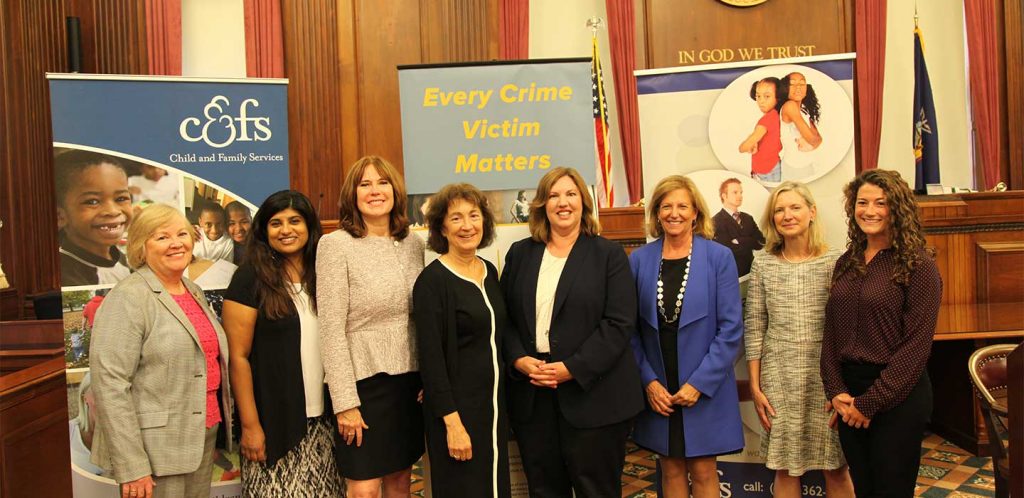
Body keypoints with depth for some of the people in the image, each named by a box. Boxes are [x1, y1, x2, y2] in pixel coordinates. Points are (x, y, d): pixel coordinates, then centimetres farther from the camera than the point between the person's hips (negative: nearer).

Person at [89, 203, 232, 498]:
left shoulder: (194, 292, 11)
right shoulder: (128, 298, -12)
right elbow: (109, 385, -18)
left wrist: (218, 427, 15)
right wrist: (130, 467, -20)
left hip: (203, 438, 7)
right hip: (155, 449, -7)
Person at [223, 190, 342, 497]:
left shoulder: (322, 276, 6)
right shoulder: (251, 279, -7)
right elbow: (238, 358, -8)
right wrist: (250, 425, -11)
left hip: (322, 419, 4)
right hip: (275, 421, -4)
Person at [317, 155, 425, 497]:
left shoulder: (413, 244, 6)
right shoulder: (336, 245, -9)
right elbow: (331, 330, -11)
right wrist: (345, 402, -13)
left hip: (409, 379, 5)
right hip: (362, 380, -4)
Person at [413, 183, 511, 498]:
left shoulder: (490, 272, 7)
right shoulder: (432, 280, -13)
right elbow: (431, 357, -16)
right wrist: (452, 423, -18)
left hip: (494, 401, 7)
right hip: (457, 408, -6)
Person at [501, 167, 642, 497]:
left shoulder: (609, 254, 0)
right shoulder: (520, 254, 11)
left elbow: (619, 322, -9)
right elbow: (505, 317, 10)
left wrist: (572, 368, -16)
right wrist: (519, 359, -8)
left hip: (593, 393, -3)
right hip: (532, 394, 3)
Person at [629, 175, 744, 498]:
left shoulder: (719, 258, -6)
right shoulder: (638, 260, 0)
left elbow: (731, 329, -8)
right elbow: (631, 329, 2)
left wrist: (699, 383, -13)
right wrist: (648, 381, -6)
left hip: (705, 391, -2)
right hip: (657, 391, 2)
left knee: (703, 471, 9)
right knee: (671, 470, 14)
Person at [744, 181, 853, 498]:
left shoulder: (835, 261, -2)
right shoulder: (763, 263, 2)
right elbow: (754, 328, 3)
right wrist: (755, 387, 2)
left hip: (826, 378, -1)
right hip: (779, 379, 1)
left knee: (836, 469, 9)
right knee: (785, 470, 10)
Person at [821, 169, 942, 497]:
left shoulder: (918, 265, -8)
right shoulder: (847, 263, 8)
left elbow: (917, 344, -13)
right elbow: (831, 331, 7)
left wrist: (870, 402, -13)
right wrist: (836, 391, -4)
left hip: (896, 396, -5)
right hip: (848, 395, 5)